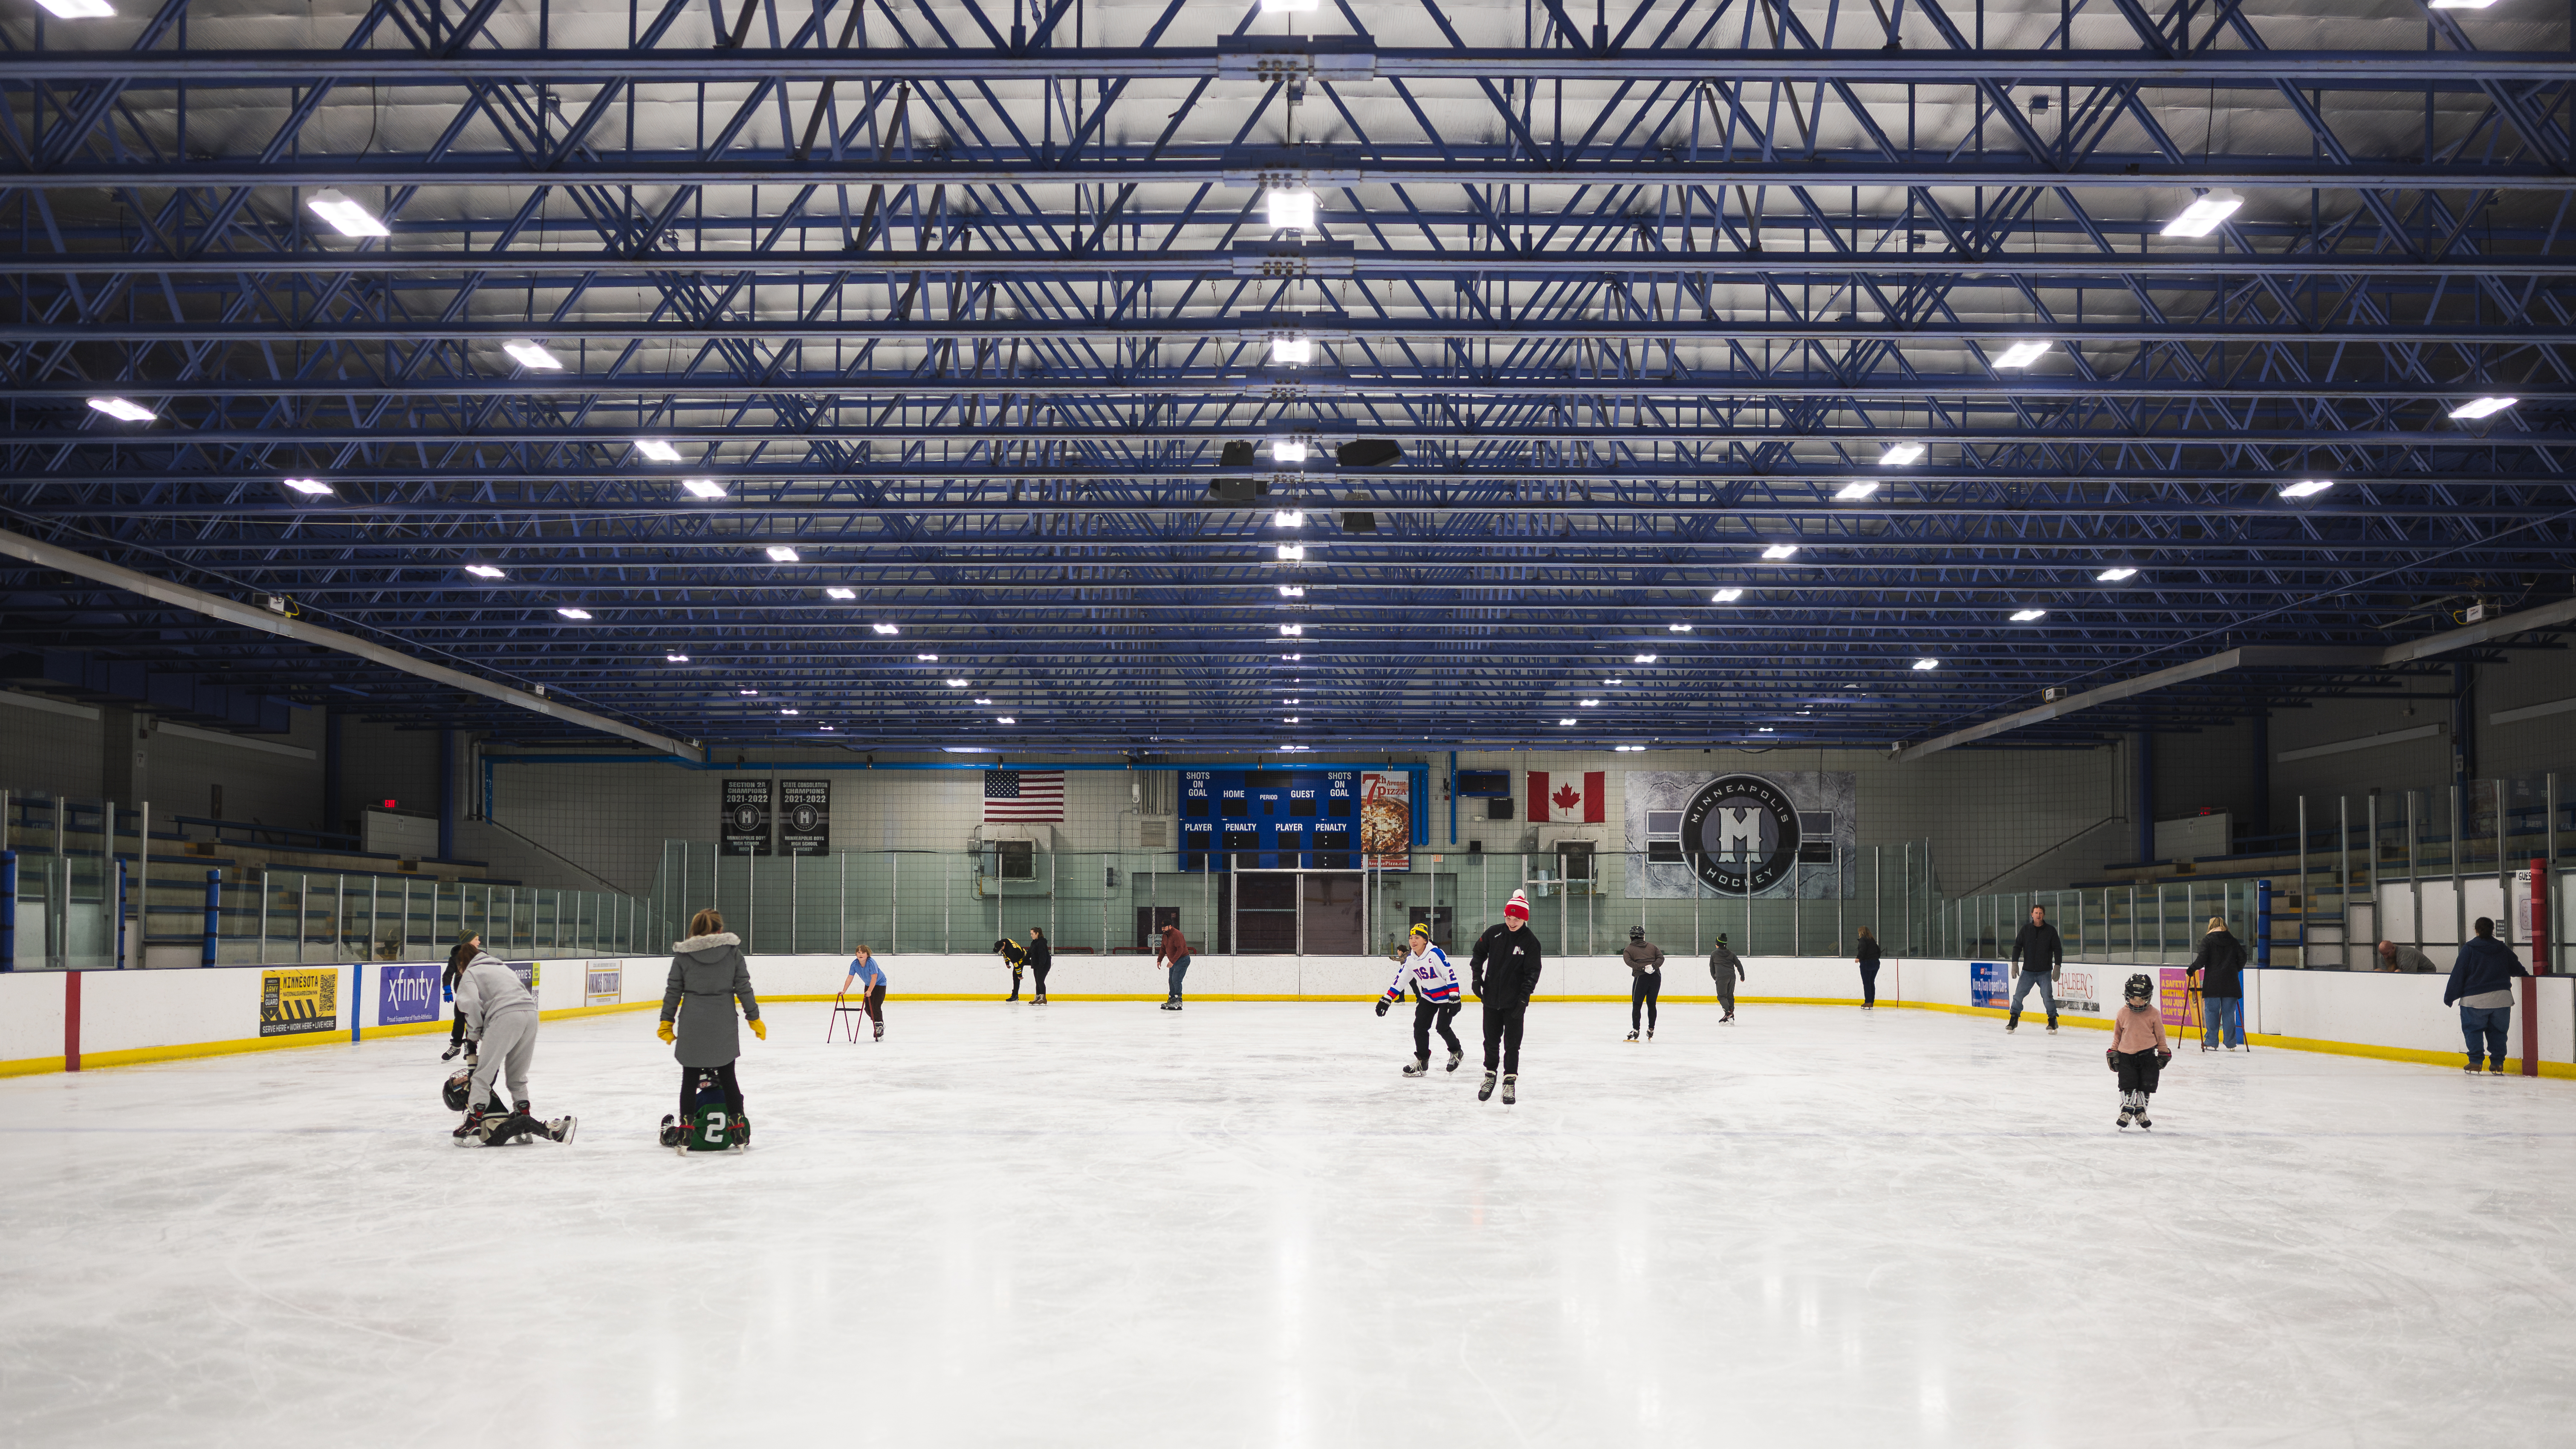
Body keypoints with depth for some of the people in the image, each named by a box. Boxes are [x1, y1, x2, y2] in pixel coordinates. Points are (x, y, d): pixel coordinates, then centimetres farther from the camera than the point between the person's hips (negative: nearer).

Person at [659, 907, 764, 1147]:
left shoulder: (683, 954, -1)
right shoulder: (732, 950, 0)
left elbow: (673, 991, 2)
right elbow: (743, 987, 1)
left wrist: (667, 1022, 10)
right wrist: (754, 1017, 8)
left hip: (692, 1026, -1)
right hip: (724, 1025, 1)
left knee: (690, 1078, 8)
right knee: (727, 1075, 11)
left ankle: (685, 1128, 9)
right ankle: (738, 1127, 13)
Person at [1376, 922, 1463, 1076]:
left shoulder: (1435, 954, -22)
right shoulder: (1410, 961, 0)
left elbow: (1451, 974, -23)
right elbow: (1399, 981, 6)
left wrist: (1455, 997, -27)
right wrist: (1386, 1000, 1)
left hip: (1446, 995, -7)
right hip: (1429, 996, 7)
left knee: (1442, 1027, -13)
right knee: (1420, 1026, -4)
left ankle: (1457, 1052, 15)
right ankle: (1422, 1061, 8)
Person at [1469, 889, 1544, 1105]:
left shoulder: (1530, 941, -9)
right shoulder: (1493, 933, 0)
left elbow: (1532, 973, -10)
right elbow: (1479, 953, 14)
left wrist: (1524, 998, -18)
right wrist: (1476, 976, 2)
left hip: (1514, 1003, -3)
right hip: (1491, 998, 3)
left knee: (1512, 1044, 0)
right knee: (1491, 1041, 13)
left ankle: (1510, 1082, 9)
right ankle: (1490, 1076, 30)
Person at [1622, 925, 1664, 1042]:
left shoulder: (1628, 949, 15)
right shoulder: (1652, 946, 23)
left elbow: (1629, 961, -5)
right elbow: (1661, 957, 7)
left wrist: (1642, 968, -14)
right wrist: (1654, 965, -7)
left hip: (1641, 977, -3)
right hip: (1656, 976, 3)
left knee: (1637, 1004, 4)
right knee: (1652, 1004, 14)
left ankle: (1635, 1030, -2)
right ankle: (1651, 1029, 14)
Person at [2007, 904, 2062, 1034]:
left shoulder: (2051, 930, 1)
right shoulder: (2025, 930, 5)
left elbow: (2058, 950, 3)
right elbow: (2017, 946, 8)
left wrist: (2057, 967, -5)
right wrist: (2015, 963, -2)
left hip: (2045, 972, -2)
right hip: (2028, 971, 2)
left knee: (2047, 996, -12)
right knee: (2018, 994, -3)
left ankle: (2053, 1021, 3)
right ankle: (2014, 1020, 11)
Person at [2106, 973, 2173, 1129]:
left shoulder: (2154, 1014, -5)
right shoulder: (2122, 1014, -1)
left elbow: (2160, 1034, 5)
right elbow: (2117, 1034, 11)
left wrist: (2164, 1053, 8)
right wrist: (2113, 1052, 11)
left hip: (2148, 1056, 0)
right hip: (2126, 1056, 0)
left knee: (2146, 1086, 6)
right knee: (2127, 1086, -3)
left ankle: (2141, 1112, 21)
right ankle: (2126, 1111, 7)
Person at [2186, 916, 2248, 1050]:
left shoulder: (2208, 940, -3)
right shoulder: (2233, 941, 8)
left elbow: (2202, 959, -11)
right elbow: (2242, 958, 9)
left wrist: (2191, 970, 0)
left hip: (2213, 982, -3)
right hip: (2230, 983, 3)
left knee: (2211, 1012, 3)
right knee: (2229, 1013, 7)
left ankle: (2211, 1042, 2)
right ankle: (2230, 1043, 9)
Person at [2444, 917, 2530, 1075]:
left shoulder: (2469, 949, -4)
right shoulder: (2503, 949, 8)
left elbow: (2458, 974, -5)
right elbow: (2516, 968, 23)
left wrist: (2450, 996, 0)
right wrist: (2525, 975, 48)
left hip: (2475, 999, -3)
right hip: (2501, 998, 3)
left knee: (2473, 1030, 6)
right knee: (2497, 1031, 11)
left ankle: (2475, 1062, -1)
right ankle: (2497, 1063, 7)